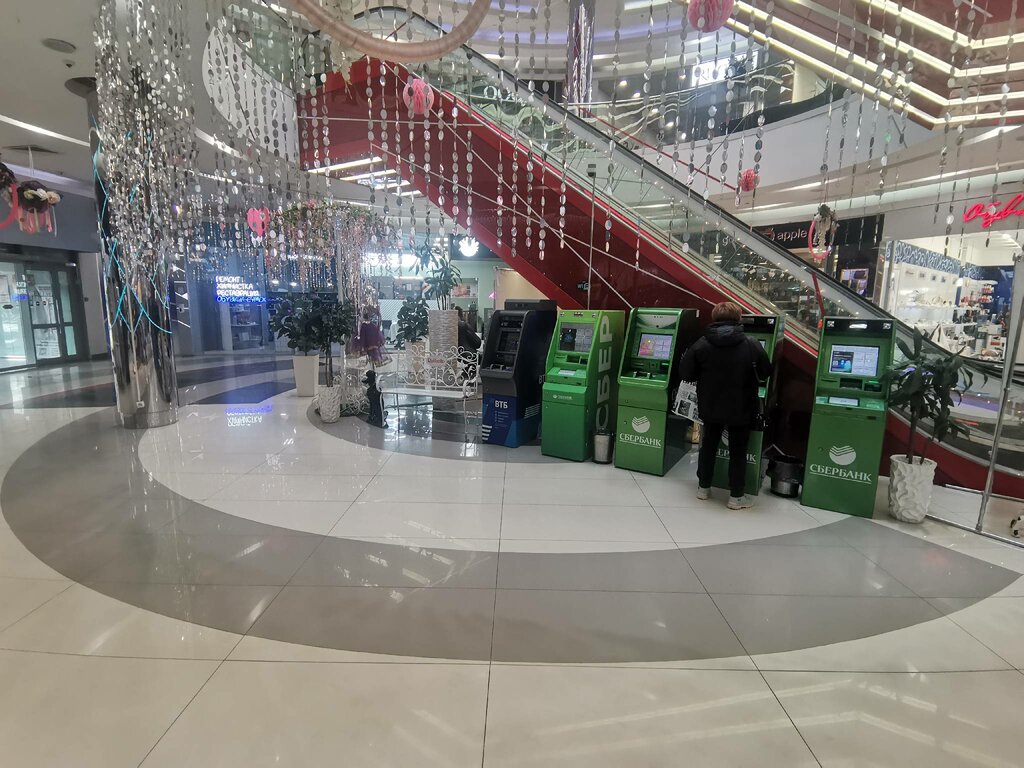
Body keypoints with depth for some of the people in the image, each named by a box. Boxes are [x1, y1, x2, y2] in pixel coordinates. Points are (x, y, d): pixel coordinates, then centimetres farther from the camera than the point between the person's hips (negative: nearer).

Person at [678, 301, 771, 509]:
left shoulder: (701, 344, -10)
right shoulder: (752, 346, -12)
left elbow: (685, 374, -8)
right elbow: (765, 374, -1)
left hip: (710, 407, 2)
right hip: (740, 410, -1)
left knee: (708, 446, 18)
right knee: (738, 451, 11)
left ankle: (703, 487, 28)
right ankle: (736, 497, 18)